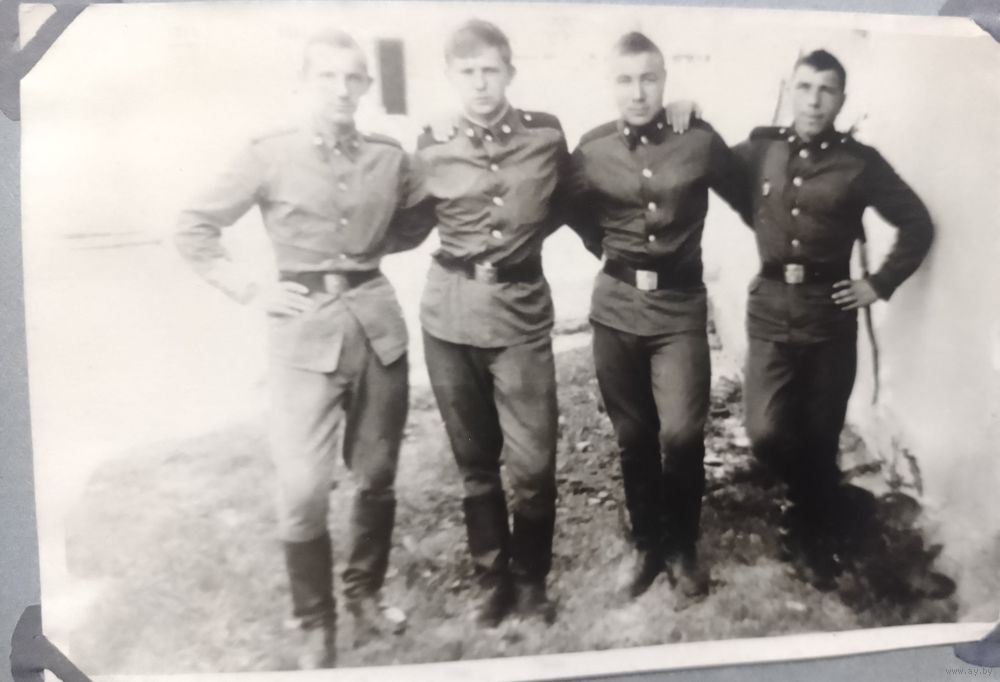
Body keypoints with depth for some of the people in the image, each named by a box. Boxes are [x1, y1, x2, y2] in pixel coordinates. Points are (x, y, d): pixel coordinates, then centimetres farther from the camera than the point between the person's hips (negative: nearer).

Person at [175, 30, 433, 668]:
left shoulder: (389, 157, 3)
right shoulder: (270, 155, -4)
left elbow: (420, 220, 22)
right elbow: (194, 229, 1)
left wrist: (371, 249, 9)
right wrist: (251, 290, -5)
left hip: (377, 321, 3)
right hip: (306, 329, -3)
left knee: (378, 476, 11)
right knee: (303, 488, -6)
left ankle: (366, 594, 33)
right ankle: (317, 625, 15)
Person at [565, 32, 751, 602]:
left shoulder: (700, 141, -4)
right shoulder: (592, 150, 0)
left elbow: (747, 198, 10)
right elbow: (575, 212, 18)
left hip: (681, 305, -1)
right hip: (617, 306, 2)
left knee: (681, 433, -11)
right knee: (634, 436, 9)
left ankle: (682, 545, 14)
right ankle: (646, 543, 28)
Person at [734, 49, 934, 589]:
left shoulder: (860, 163, -1)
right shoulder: (762, 149, 4)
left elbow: (917, 225, 5)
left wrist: (880, 284, 1)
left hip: (829, 310, -1)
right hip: (770, 307, 1)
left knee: (820, 436, 7)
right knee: (766, 432, -9)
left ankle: (818, 538, 32)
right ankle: (818, 504, 25)